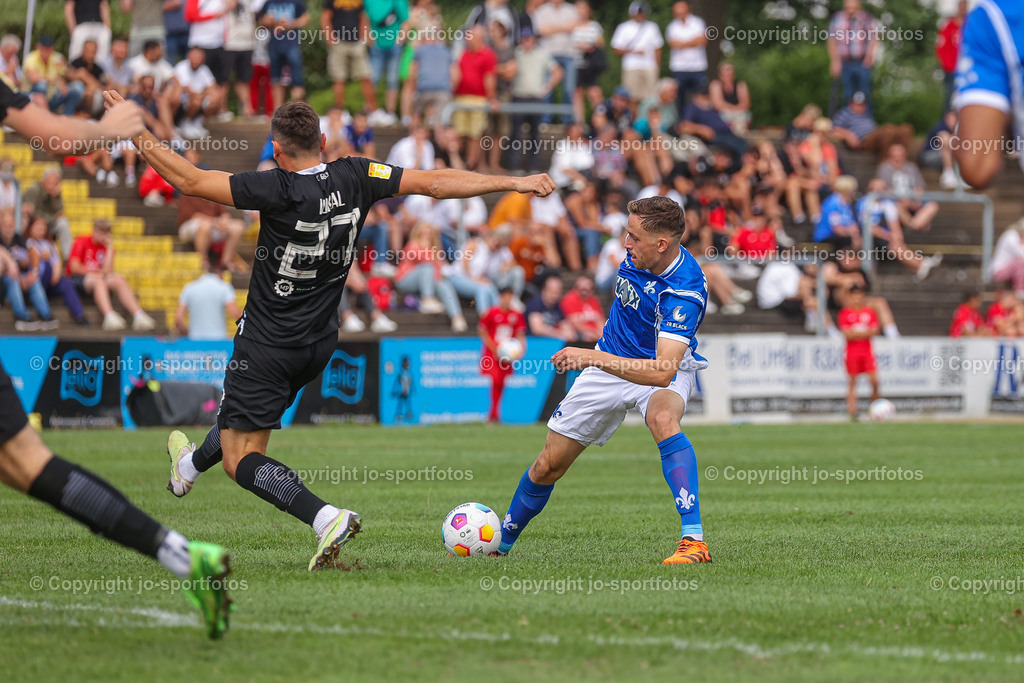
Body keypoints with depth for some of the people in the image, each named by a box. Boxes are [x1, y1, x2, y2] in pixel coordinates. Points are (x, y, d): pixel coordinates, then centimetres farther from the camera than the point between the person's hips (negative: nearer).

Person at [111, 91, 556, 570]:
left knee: (242, 461, -5)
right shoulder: (355, 178, -8)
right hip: (320, 344, 7)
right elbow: (434, 183, -5)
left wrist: (135, 131, -13)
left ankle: (326, 519, -24)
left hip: (268, 344, -7)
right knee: (245, 414, 33)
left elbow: (189, 180, -21)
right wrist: (514, 183, 1)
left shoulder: (278, 189, -22)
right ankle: (191, 465, 60)